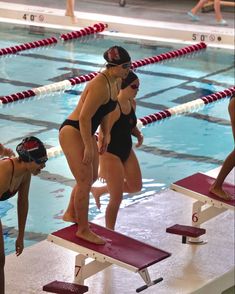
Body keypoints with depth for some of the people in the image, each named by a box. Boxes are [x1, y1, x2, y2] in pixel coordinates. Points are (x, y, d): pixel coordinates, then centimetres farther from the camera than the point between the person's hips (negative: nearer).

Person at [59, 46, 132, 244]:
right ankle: (83, 229, 5)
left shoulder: (116, 82, 2)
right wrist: (89, 147, -25)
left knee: (92, 177, 19)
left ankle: (71, 214, 39)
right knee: (85, 180, -7)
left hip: (86, 132, 10)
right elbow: (84, 117, -28)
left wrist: (106, 135, 18)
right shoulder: (100, 86, -28)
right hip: (72, 132, -10)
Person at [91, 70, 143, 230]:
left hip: (127, 151, 9)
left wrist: (139, 134, -4)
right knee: (117, 198, -1)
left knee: (136, 186, 20)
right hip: (112, 155, -9)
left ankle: (100, 190, 37)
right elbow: (103, 135, -26)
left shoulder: (132, 103, -1)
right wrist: (103, 166, -26)